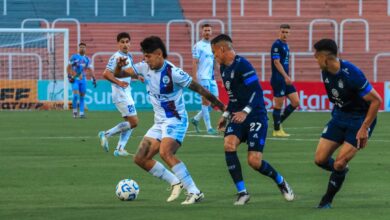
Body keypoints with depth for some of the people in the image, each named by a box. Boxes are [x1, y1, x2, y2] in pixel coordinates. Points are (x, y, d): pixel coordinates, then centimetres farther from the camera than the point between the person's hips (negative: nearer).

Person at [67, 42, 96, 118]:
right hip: (75, 80, -4)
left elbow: (90, 70, 14)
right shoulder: (74, 57, 0)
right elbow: (69, 67, 1)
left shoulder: (87, 59, 11)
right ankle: (74, 111, 1)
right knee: (75, 95, -16)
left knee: (82, 97, 3)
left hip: (83, 80, 4)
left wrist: (94, 79, 7)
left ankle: (81, 113, 8)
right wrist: (69, 77, -11)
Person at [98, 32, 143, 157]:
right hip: (120, 94, -9)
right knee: (133, 122, -12)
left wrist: (137, 76, 11)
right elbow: (106, 74, -20)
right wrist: (118, 82, -28)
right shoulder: (116, 57, -13)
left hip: (127, 93, 9)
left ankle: (120, 148, 11)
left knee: (130, 123, 9)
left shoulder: (129, 56, 13)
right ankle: (106, 135, -4)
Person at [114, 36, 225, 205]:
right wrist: (119, 67, -18)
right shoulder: (145, 68, 3)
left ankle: (194, 192, -28)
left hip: (176, 121, -8)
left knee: (165, 153, -31)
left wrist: (220, 106, -11)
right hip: (159, 123, 8)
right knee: (140, 159, 1)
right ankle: (175, 183, 15)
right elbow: (119, 74, 7)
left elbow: (199, 89, -14)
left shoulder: (173, 72, -18)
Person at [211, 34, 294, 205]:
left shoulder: (242, 65, -14)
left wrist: (246, 111, -31)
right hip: (238, 116, 7)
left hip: (255, 116, -7)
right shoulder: (224, 68, 14)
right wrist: (226, 115, 24)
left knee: (254, 161, -12)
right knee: (229, 144, -21)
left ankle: (281, 183, 18)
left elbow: (257, 91, -20)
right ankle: (242, 192, -16)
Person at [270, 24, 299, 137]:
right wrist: (286, 76, -25)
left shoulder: (285, 45, 15)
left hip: (286, 80, 9)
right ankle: (276, 130, 7)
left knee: (296, 102, 6)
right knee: (278, 105, -3)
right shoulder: (277, 45, -11)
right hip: (278, 79, -9)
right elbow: (276, 62, -19)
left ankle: (279, 122, 16)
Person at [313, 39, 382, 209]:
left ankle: (326, 202, 5)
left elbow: (376, 100, -24)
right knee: (320, 159, -1)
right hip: (339, 116, 7)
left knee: (339, 164, -14)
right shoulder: (326, 73, -6)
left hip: (360, 119, -7)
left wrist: (364, 128, -21)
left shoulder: (351, 74, -29)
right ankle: (341, 170, 30)